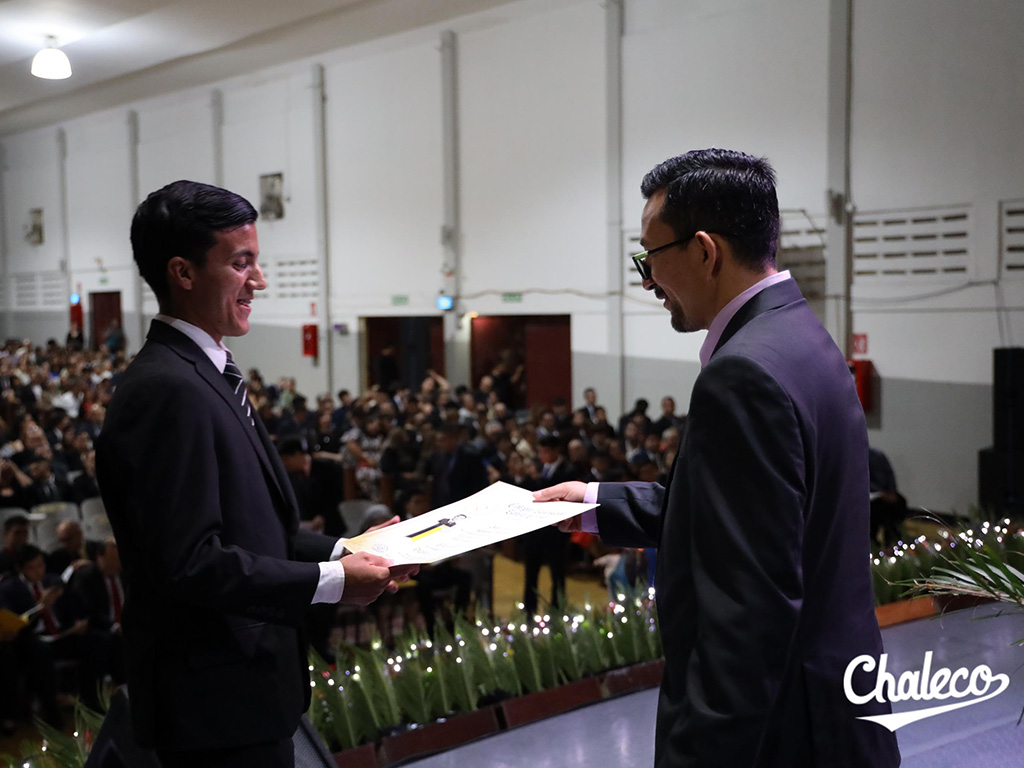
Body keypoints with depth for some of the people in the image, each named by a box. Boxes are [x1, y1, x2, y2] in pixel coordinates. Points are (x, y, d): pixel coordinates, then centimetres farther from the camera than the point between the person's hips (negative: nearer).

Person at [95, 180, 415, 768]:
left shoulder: (202, 377, 11)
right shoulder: (169, 390, -21)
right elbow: (190, 561, -25)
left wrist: (343, 550, 5)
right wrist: (331, 581, -19)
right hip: (219, 703, -10)